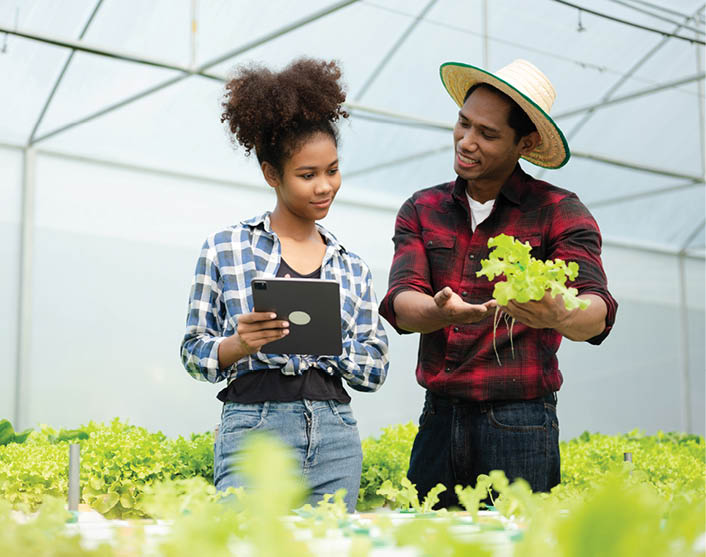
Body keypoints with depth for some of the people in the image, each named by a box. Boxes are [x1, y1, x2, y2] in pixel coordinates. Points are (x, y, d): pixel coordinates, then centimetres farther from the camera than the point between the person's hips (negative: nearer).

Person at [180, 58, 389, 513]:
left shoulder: (352, 267, 13)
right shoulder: (225, 249, 3)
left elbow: (376, 370, 10)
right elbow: (193, 353, 5)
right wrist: (239, 345, -15)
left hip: (336, 439, 3)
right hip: (254, 430, -3)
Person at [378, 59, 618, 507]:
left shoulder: (560, 213, -2)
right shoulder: (421, 211, 9)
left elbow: (597, 314, -14)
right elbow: (400, 304, -5)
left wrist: (557, 316, -38)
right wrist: (446, 312, -27)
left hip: (519, 424, -3)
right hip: (438, 420, 3)